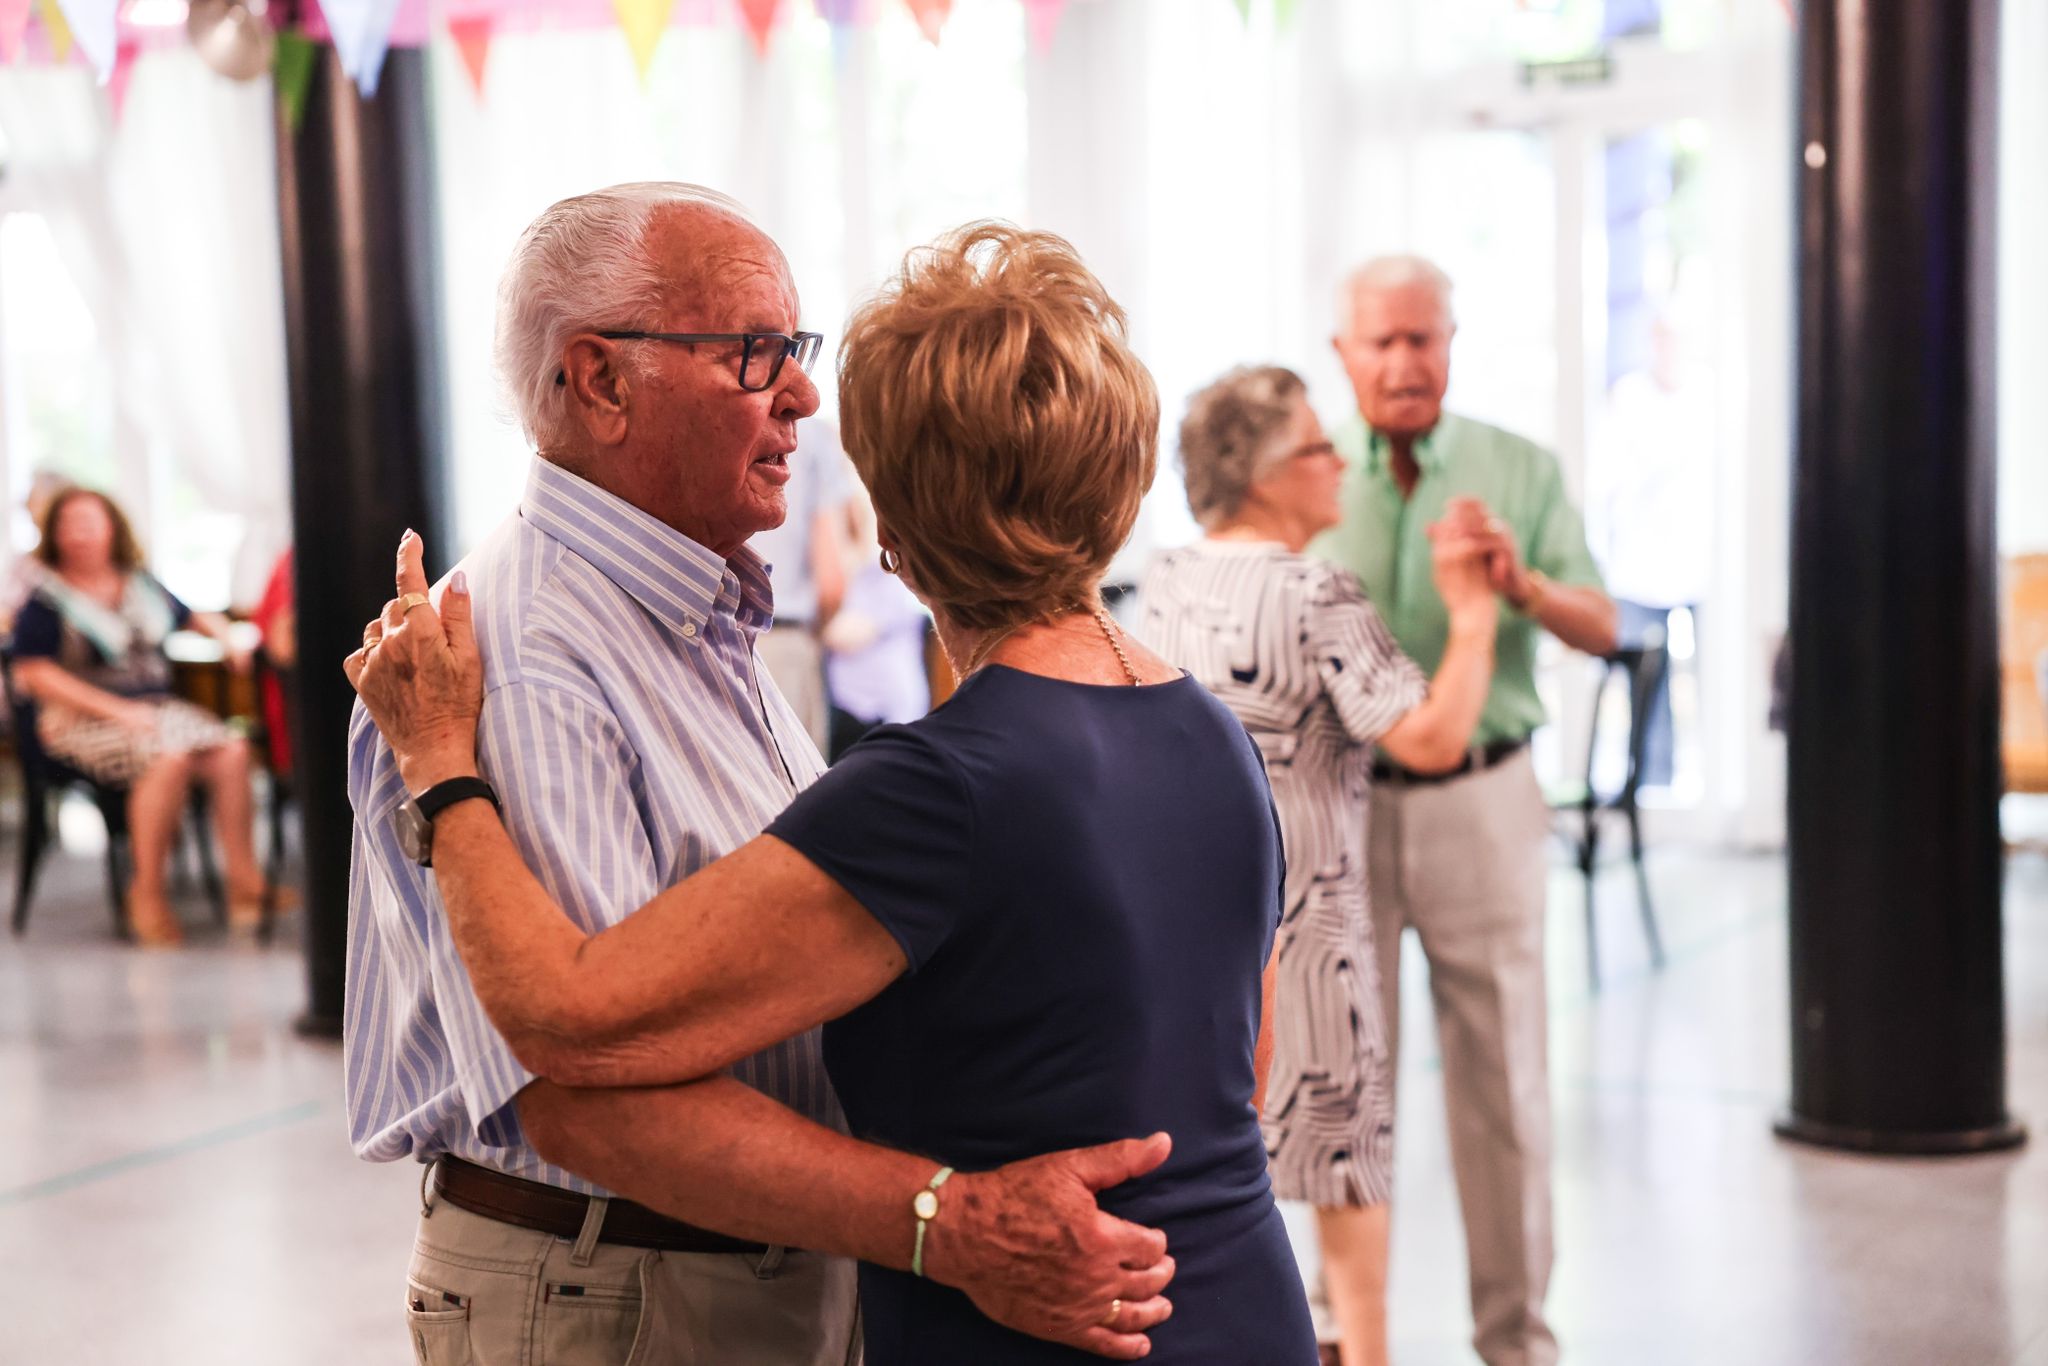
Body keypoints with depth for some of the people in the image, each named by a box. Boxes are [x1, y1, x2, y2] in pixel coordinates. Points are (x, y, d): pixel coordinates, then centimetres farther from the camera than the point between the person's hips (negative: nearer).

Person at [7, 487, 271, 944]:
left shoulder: (142, 586, 16)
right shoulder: (44, 601, -1)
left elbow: (194, 617, 31)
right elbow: (35, 674, -10)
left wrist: (228, 638, 8)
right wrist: (117, 710, -18)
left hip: (157, 708, 5)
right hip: (84, 719, -5)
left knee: (231, 751, -23)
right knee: (169, 759, -35)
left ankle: (244, 882, -22)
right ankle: (147, 896, -26)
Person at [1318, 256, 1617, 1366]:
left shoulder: (1521, 472, 5)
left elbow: (1601, 630, -3)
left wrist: (1523, 583, -22)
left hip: (1481, 804, 0)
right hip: (1340, 804, 0)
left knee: (1502, 1076, 5)